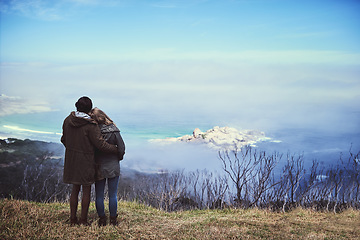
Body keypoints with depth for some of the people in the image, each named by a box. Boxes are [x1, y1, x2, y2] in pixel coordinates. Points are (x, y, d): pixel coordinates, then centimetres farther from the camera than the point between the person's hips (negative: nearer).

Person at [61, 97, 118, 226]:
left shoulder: (68, 120, -1)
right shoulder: (90, 125, -20)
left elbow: (64, 139, 11)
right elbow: (100, 144, -18)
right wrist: (116, 149, -4)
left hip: (71, 159, 6)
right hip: (85, 161, -6)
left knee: (75, 189, 17)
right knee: (86, 191, 7)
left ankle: (73, 218, 21)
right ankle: (83, 220, 14)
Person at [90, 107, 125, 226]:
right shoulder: (114, 131, -14)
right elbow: (121, 149, -9)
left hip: (98, 168, 1)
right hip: (113, 167, 0)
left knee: (99, 195, 13)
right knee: (113, 195, 10)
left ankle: (102, 220, 21)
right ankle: (113, 220, 18)